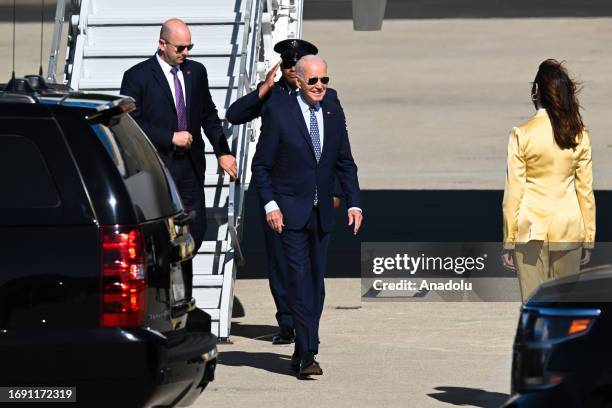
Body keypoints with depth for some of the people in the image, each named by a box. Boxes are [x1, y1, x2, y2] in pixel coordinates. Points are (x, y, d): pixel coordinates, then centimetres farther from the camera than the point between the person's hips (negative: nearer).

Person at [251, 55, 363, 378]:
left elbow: (345, 164, 13)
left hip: (322, 213, 5)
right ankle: (308, 354, -16)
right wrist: (270, 205, -14)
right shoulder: (278, 111, -7)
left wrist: (354, 203, 2)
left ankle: (302, 351, 16)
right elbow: (261, 165, -4)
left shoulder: (334, 114, 7)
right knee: (299, 279, -13)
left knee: (316, 282, 7)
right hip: (290, 212, -5)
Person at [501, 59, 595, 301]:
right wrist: (588, 240, 11)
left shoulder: (521, 135, -9)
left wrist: (509, 242, -1)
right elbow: (585, 192, 3)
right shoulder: (579, 136, -1)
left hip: (531, 230, -3)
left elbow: (513, 193, -7)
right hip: (568, 230, 3)